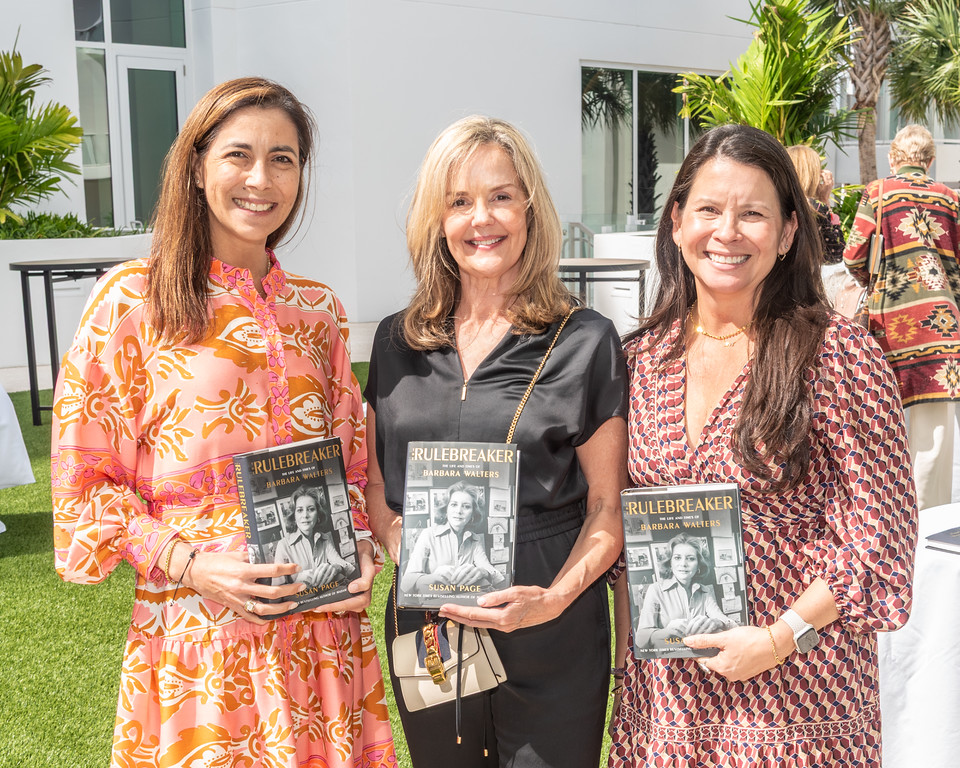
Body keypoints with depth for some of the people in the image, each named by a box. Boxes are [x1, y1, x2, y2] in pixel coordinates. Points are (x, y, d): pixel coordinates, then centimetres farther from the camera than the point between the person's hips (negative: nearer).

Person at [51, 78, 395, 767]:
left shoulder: (319, 309, 9)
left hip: (322, 626, 4)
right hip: (195, 629, -4)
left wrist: (361, 549, -1)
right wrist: (186, 561, -16)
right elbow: (85, 481, -4)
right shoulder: (133, 298, -4)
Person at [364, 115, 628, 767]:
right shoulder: (397, 343, 6)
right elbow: (375, 485, 12)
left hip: (549, 646, -3)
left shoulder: (585, 342, -5)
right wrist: (403, 545, -8)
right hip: (425, 633, 4)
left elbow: (609, 507, -4)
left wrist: (554, 599, -19)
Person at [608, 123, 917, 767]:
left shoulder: (838, 353, -12)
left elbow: (883, 533, -11)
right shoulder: (645, 357, 2)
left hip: (794, 696, -4)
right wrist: (625, 646, 4)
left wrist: (780, 638, -15)